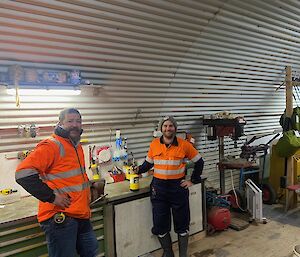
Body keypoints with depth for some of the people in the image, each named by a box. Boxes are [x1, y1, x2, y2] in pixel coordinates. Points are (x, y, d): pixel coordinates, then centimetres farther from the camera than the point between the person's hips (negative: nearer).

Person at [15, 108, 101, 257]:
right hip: (59, 218, -9)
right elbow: (23, 173, -26)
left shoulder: (77, 146, 13)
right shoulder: (51, 146, -16)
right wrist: (52, 197, -24)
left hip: (81, 216, 9)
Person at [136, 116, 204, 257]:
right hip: (159, 187, 2)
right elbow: (148, 163, 12)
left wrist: (193, 180, 1)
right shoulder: (154, 144, -2)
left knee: (182, 223, 11)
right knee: (160, 224, 9)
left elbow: (199, 162, 3)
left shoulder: (184, 145, -7)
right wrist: (139, 170, -5)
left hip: (178, 187, -1)